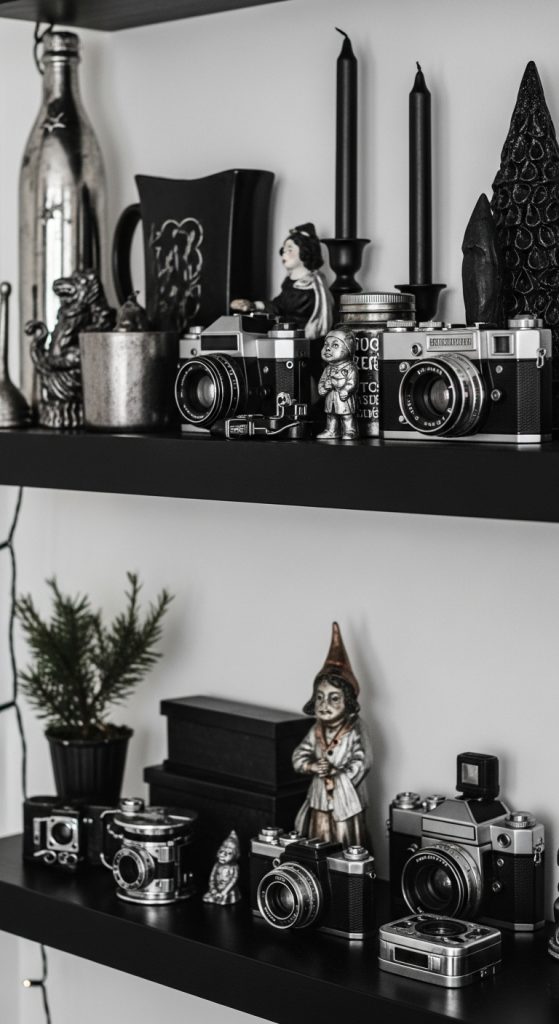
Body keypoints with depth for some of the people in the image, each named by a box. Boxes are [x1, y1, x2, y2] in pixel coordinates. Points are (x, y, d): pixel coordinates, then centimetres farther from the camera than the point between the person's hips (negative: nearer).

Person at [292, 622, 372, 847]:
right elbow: (299, 755, 5)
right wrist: (312, 767, -14)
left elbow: (361, 764, -17)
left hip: (344, 801, -5)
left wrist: (334, 774, -18)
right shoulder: (316, 731, 4)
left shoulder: (353, 734, -13)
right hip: (318, 799, 5)